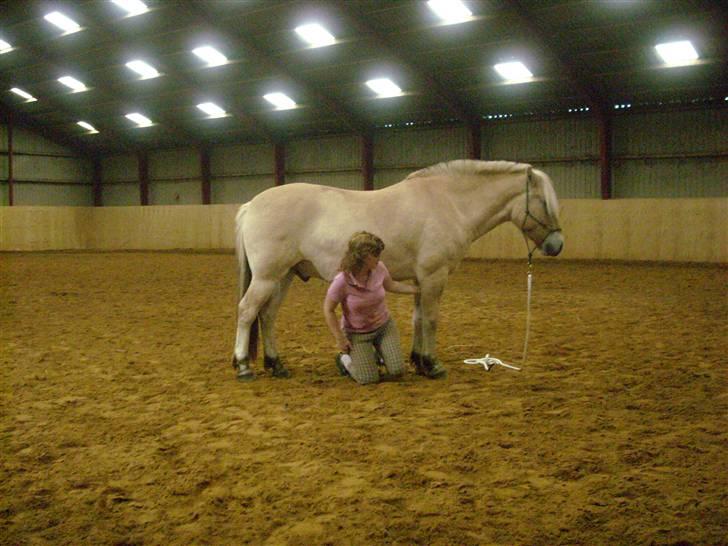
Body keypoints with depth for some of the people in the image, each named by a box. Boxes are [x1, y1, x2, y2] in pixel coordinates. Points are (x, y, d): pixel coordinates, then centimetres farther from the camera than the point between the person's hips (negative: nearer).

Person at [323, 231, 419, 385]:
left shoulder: (379, 268, -17)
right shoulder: (342, 281, -31)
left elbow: (390, 285, 7)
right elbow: (328, 310, -18)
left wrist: (417, 289, 5)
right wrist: (340, 340, -15)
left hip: (384, 326, 4)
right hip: (357, 333, -4)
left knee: (397, 372, -5)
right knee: (369, 379, -7)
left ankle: (378, 355, 28)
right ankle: (345, 359, 22)